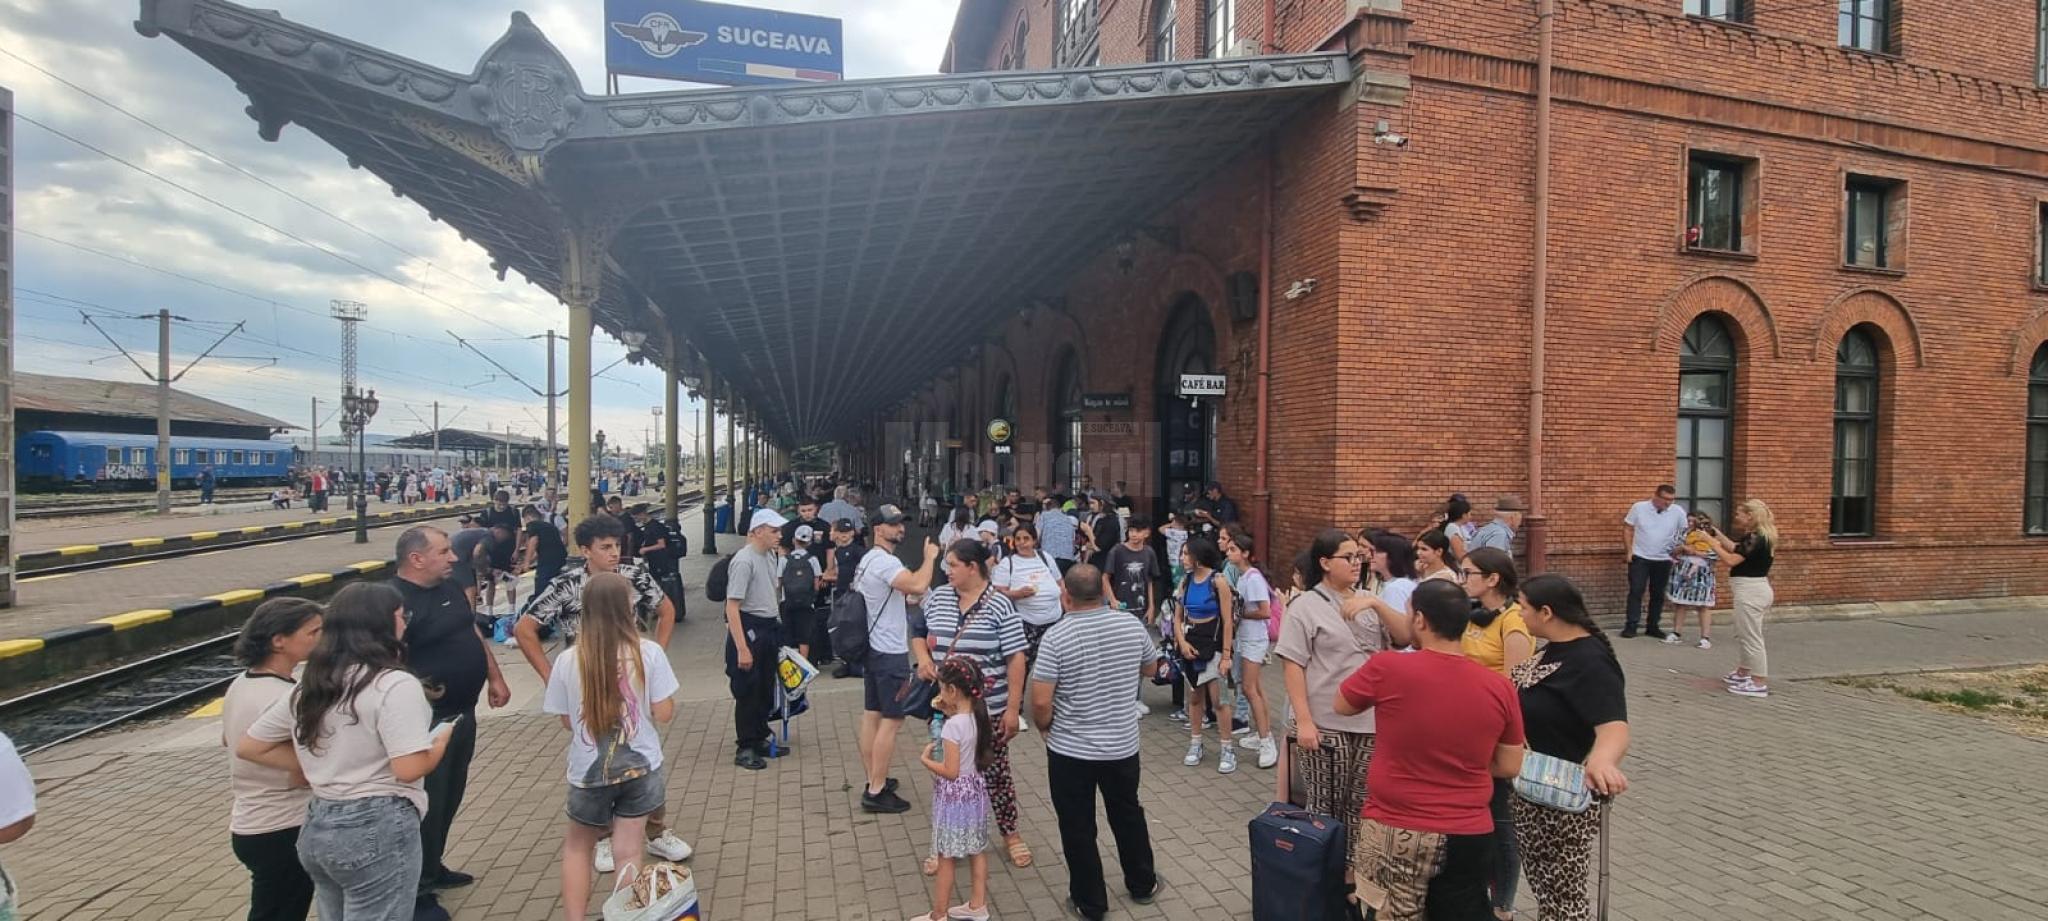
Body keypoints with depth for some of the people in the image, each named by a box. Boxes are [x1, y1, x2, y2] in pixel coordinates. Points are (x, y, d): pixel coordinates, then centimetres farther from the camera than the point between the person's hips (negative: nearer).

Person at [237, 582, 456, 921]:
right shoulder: (395, 684, -18)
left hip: (318, 828, 8)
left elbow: (247, 747, 16)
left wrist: (314, 767, 14)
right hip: (378, 830, -8)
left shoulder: (309, 686, 7)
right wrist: (442, 738, -4)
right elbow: (411, 768, -23)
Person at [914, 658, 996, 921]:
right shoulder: (979, 714, -6)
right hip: (975, 790, 8)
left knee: (946, 859, 7)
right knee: (976, 850, 19)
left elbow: (950, 771, -25)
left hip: (954, 797, -8)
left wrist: (924, 760, -10)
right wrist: (949, 712, 6)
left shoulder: (952, 725, -27)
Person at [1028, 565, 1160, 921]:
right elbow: (1148, 667, 12)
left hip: (1070, 750, -4)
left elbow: (1040, 702, -21)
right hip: (1123, 744, 4)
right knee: (1128, 816, 24)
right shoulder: (1132, 625, -8)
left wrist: (1044, 727, -1)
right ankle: (1142, 885, 40)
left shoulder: (1056, 636, -21)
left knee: (1078, 828, 13)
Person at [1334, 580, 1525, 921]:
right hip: (1468, 835, 3)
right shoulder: (1499, 687, -6)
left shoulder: (1386, 669, -17)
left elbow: (1342, 705, 2)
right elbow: (1510, 766, 5)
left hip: (1395, 830, -3)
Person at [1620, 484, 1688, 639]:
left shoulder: (1678, 512, -5)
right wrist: (1629, 550, -7)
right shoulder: (1639, 507, -9)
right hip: (1640, 558, -2)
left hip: (1664, 560, 2)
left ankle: (1652, 626, 20)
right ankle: (1630, 626, -1)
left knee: (1658, 594, 10)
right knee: (1636, 591, -4)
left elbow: (1685, 533, 3)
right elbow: (1627, 529, -1)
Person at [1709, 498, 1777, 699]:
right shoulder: (1760, 536, 10)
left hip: (1750, 592, -11)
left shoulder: (1755, 538, -20)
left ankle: (1759, 684, 3)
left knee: (1752, 637, -3)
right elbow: (1735, 548, 18)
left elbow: (1730, 560, -22)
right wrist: (1717, 533, 16)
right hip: (1754, 590, 11)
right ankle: (1742, 673, 34)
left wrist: (1712, 542, -15)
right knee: (1744, 635, 22)